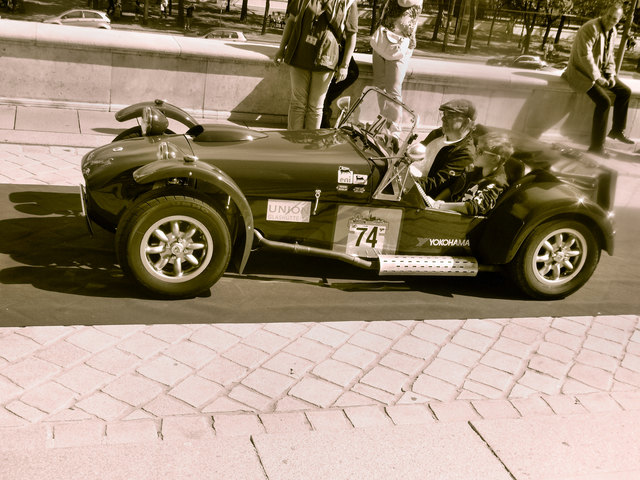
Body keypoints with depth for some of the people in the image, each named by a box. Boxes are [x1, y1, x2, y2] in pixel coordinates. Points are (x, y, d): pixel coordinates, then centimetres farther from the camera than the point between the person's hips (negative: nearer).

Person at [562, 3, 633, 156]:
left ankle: (617, 131, 24)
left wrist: (611, 74, 0)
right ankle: (596, 146, -18)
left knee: (625, 91, 7)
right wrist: (597, 77, -27)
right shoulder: (590, 29, -22)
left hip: (600, 71, 9)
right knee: (604, 101, -25)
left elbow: (609, 55, 16)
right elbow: (585, 55, -27)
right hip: (582, 72, -9)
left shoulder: (613, 32, 7)